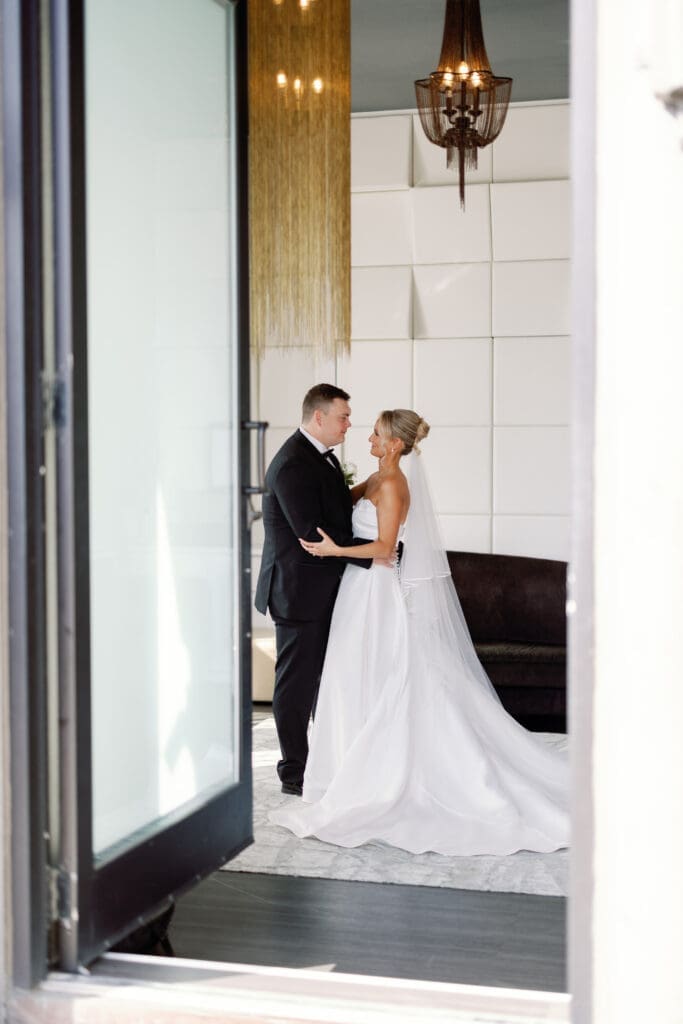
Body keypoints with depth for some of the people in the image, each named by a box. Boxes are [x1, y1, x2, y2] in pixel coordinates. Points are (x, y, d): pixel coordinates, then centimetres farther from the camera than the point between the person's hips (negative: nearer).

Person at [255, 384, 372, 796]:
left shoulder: (323, 455, 11)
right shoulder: (293, 464, -20)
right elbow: (312, 534, -25)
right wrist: (372, 555, -23)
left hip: (325, 590, 10)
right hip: (300, 590, -10)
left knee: (326, 677, 15)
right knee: (297, 682, 1)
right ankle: (295, 773, 12)